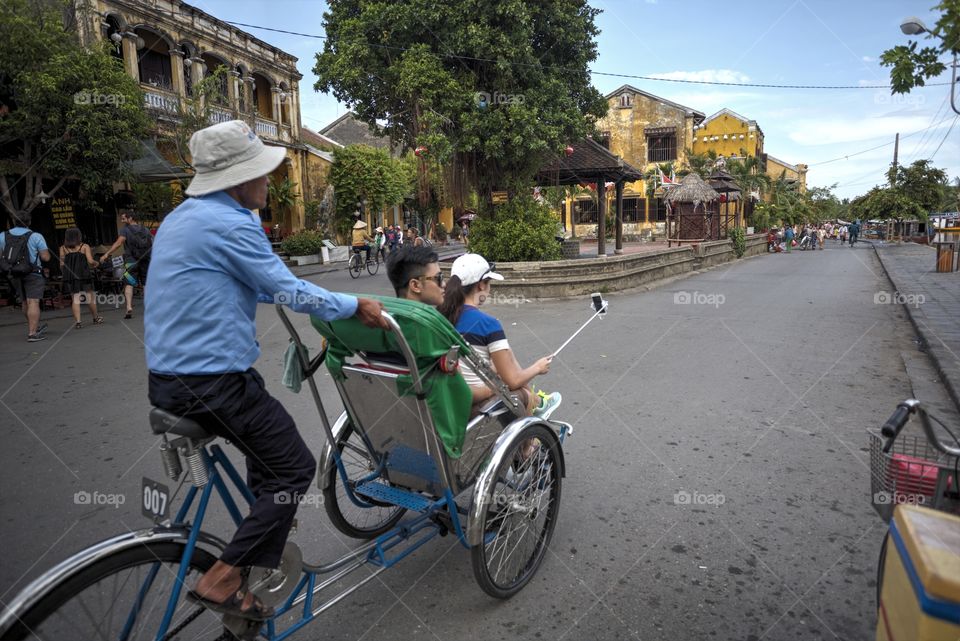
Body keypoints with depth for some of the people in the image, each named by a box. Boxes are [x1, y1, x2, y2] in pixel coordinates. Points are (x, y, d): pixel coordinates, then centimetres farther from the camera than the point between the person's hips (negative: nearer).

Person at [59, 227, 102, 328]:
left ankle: (77, 321, -3)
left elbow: (62, 264, 4)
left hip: (70, 277, 2)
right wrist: (95, 263, 12)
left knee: (75, 298, 4)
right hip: (84, 275, -2)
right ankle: (96, 318, 22)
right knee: (90, 297, 10)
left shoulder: (63, 248, 6)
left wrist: (65, 274, 20)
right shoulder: (85, 246, 0)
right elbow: (90, 261, -9)